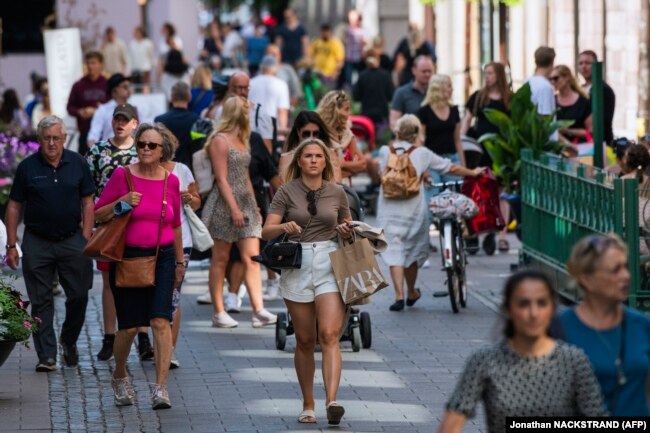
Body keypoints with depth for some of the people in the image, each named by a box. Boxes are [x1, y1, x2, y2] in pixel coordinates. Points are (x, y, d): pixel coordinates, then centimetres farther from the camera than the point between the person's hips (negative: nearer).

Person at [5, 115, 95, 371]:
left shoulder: (77, 164, 2)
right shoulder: (27, 167, 0)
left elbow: (87, 203, 5)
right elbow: (14, 207, 3)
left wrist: (86, 239, -3)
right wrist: (11, 245, -1)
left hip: (72, 240, 1)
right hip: (37, 242, -1)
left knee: (79, 295, 1)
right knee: (41, 301, 1)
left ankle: (69, 340, 26)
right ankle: (47, 356, 5)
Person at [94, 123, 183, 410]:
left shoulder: (171, 181, 5)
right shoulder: (123, 176, -3)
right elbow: (98, 214, 1)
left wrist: (180, 261, 19)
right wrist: (121, 202, -16)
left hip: (161, 258, 1)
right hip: (127, 258, -1)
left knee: (160, 321, -13)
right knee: (129, 326, 2)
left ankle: (161, 387, -14)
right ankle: (120, 377, 28)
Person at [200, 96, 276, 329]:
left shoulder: (242, 141, 19)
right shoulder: (220, 140, -7)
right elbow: (222, 179, -13)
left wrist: (254, 206, 17)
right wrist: (234, 209, -19)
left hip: (246, 203, 8)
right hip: (224, 204, -8)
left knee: (252, 258, -4)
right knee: (220, 259, -1)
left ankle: (259, 310, -12)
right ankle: (218, 313, 2)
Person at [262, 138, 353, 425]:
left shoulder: (337, 193, 8)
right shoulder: (287, 192, 3)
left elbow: (347, 231, 21)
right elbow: (267, 231, -4)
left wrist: (347, 232, -2)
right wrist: (285, 226, -24)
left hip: (330, 265, 0)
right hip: (297, 266, 0)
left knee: (329, 335, -15)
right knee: (305, 340, 6)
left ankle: (331, 401, -25)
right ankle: (308, 406, 16)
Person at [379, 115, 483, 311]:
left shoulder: (385, 151, 1)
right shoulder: (421, 154, 1)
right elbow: (451, 168, 9)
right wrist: (473, 173, 25)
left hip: (389, 211, -1)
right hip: (413, 210, 1)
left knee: (394, 251, -2)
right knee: (412, 251, 16)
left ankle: (399, 295, -14)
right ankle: (412, 293, 31)